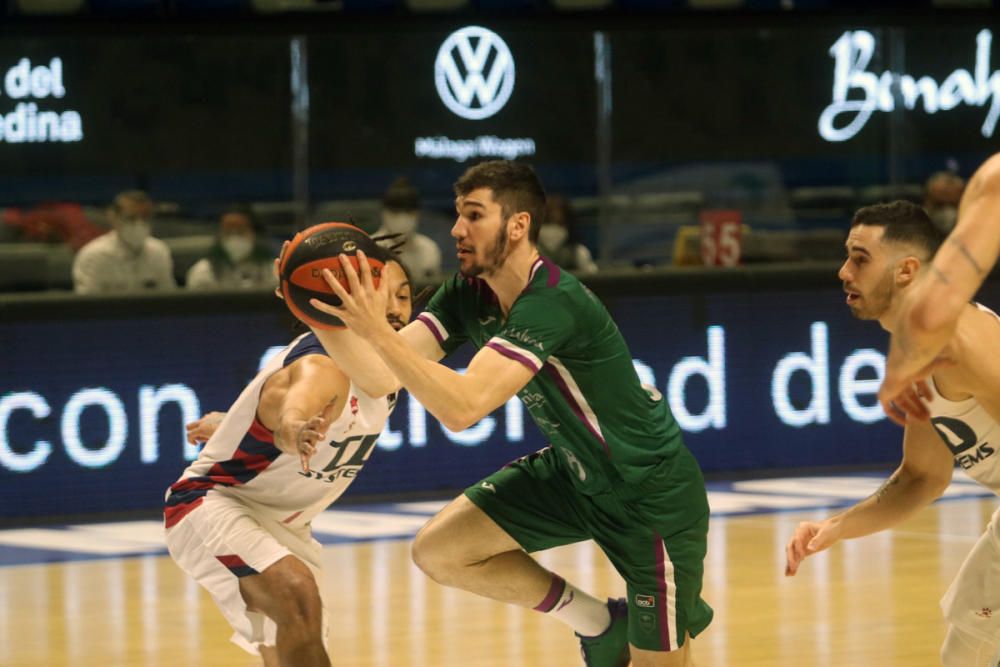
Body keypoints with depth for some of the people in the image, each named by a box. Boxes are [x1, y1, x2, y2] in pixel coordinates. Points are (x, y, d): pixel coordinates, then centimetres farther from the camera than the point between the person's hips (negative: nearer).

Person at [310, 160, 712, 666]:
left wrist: (375, 329, -43)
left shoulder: (552, 303, -31)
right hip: (576, 472, 8)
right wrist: (326, 314, -26)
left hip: (653, 493, -8)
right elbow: (379, 374, -11)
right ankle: (599, 623, 11)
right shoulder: (468, 296, -6)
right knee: (438, 551, -5)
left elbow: (461, 408, -40)